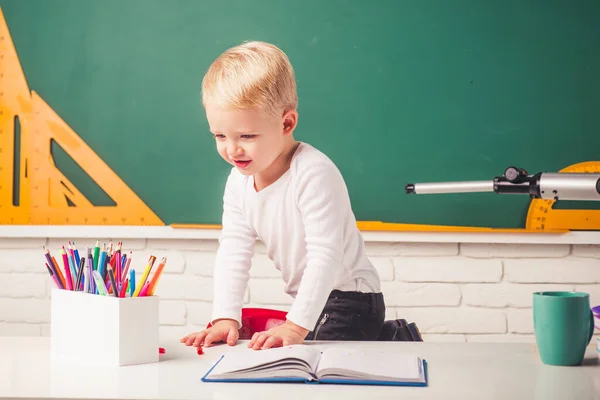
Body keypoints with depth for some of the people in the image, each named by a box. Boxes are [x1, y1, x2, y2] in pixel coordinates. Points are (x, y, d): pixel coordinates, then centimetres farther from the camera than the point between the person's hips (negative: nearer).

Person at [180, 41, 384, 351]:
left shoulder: (314, 175, -25)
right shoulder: (238, 182, -1)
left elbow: (325, 257, -28)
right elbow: (233, 252, -3)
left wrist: (295, 327, -32)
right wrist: (225, 317, -14)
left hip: (349, 298, -8)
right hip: (309, 299, 8)